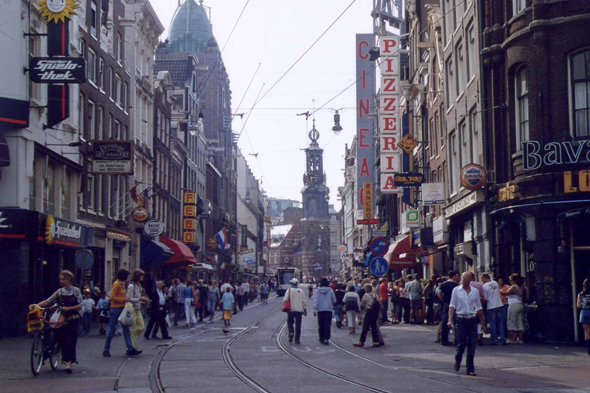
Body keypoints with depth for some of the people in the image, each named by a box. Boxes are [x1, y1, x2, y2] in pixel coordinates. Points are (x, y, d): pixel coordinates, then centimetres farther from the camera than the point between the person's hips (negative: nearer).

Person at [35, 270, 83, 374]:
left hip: (73, 319, -4)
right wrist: (36, 306, -9)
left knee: (70, 341, -9)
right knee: (61, 340, 1)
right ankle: (71, 358, 16)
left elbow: (80, 306, -6)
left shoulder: (76, 291, -1)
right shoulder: (59, 291, 8)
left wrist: (68, 308, -18)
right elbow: (48, 301, 3)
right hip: (62, 319, 4)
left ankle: (69, 364, -11)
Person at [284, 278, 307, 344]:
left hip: (291, 310, -1)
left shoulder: (289, 290, -4)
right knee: (298, 324, 6)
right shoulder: (301, 291, 3)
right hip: (299, 310, 1)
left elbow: (285, 299, -10)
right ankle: (297, 339, 4)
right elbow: (304, 301, 3)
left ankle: (291, 333, -13)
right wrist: (305, 310, 10)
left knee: (290, 322, 13)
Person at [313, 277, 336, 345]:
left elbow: (316, 300, -5)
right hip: (329, 309, -1)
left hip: (320, 310, 1)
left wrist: (315, 309, -5)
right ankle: (326, 339, -14)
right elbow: (334, 300, 5)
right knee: (327, 325, -3)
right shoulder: (330, 290, -1)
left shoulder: (317, 290, -2)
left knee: (321, 325, 11)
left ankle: (322, 338, 17)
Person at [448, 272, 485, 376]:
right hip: (461, 319, -2)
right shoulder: (456, 290, 2)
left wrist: (482, 321, 14)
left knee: (472, 344, 0)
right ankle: (457, 361, 25)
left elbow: (479, 307, 14)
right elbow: (452, 305, -2)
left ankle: (470, 369, 6)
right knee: (461, 343, -4)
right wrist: (450, 320, -12)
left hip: (472, 319, 2)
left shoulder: (475, 291, 8)